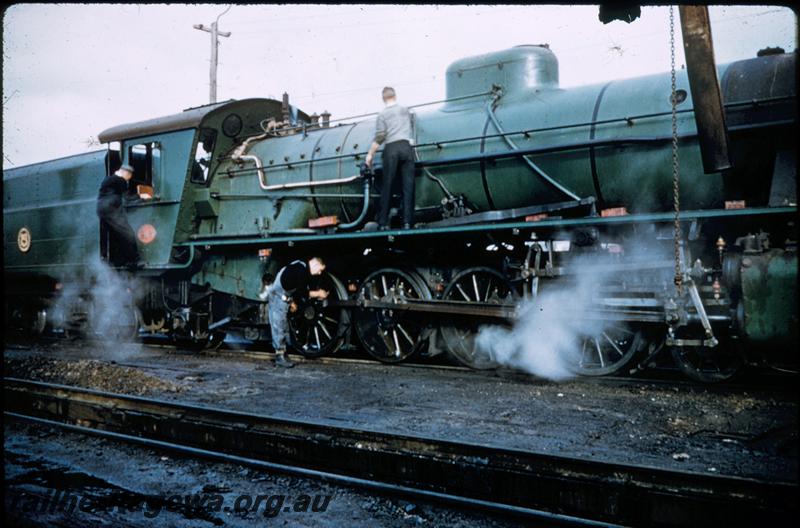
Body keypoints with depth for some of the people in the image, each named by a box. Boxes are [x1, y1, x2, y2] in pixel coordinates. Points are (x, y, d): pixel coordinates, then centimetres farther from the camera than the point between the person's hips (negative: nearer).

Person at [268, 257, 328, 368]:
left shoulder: (301, 267, 11)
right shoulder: (302, 269, -20)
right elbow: (302, 291, -22)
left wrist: (291, 301, 18)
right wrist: (318, 293, -13)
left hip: (282, 297, 10)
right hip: (278, 296, -10)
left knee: (284, 328, 12)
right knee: (279, 327, -8)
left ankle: (282, 354, 17)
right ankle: (280, 356, -5)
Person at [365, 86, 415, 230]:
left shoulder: (382, 114, 6)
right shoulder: (405, 110, 18)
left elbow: (379, 137, -4)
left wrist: (370, 154, 2)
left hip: (391, 148, -2)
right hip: (406, 147, 2)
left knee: (387, 186, 2)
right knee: (408, 186, -1)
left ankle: (383, 223, 2)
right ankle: (407, 222, -7)